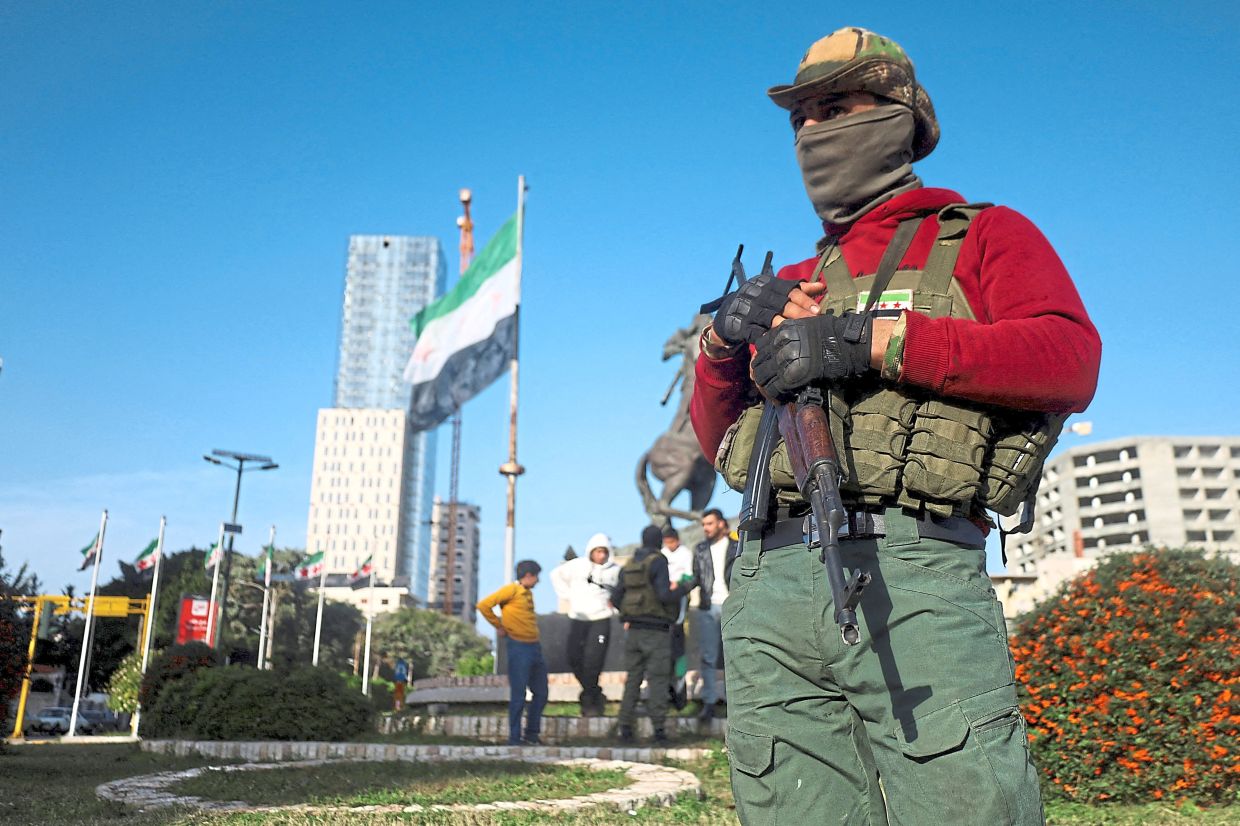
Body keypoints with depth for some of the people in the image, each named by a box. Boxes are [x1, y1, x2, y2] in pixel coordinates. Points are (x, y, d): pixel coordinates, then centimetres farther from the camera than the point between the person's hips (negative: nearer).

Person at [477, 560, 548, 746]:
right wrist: (499, 626, -6)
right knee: (518, 695, -3)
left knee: (541, 693, 11)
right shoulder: (511, 590, -9)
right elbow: (483, 605, -15)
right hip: (518, 648, -8)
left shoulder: (528, 593, 16)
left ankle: (532, 734, 21)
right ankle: (514, 737, 6)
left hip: (534, 647, 8)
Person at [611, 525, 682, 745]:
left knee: (632, 679, 11)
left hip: (633, 630, 6)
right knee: (657, 680, -1)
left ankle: (625, 728, 12)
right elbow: (664, 595, -20)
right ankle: (659, 730, -2)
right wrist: (676, 590, 1)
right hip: (656, 631, -6)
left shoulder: (629, 564, 10)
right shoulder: (658, 562, -10)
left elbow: (616, 598, 11)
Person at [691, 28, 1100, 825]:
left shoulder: (983, 237, 14)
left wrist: (875, 338, -12)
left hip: (914, 579, -4)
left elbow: (1071, 358, -6)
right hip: (771, 587, 5)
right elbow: (723, 442, 26)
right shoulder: (796, 284, 27)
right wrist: (723, 342, 6)